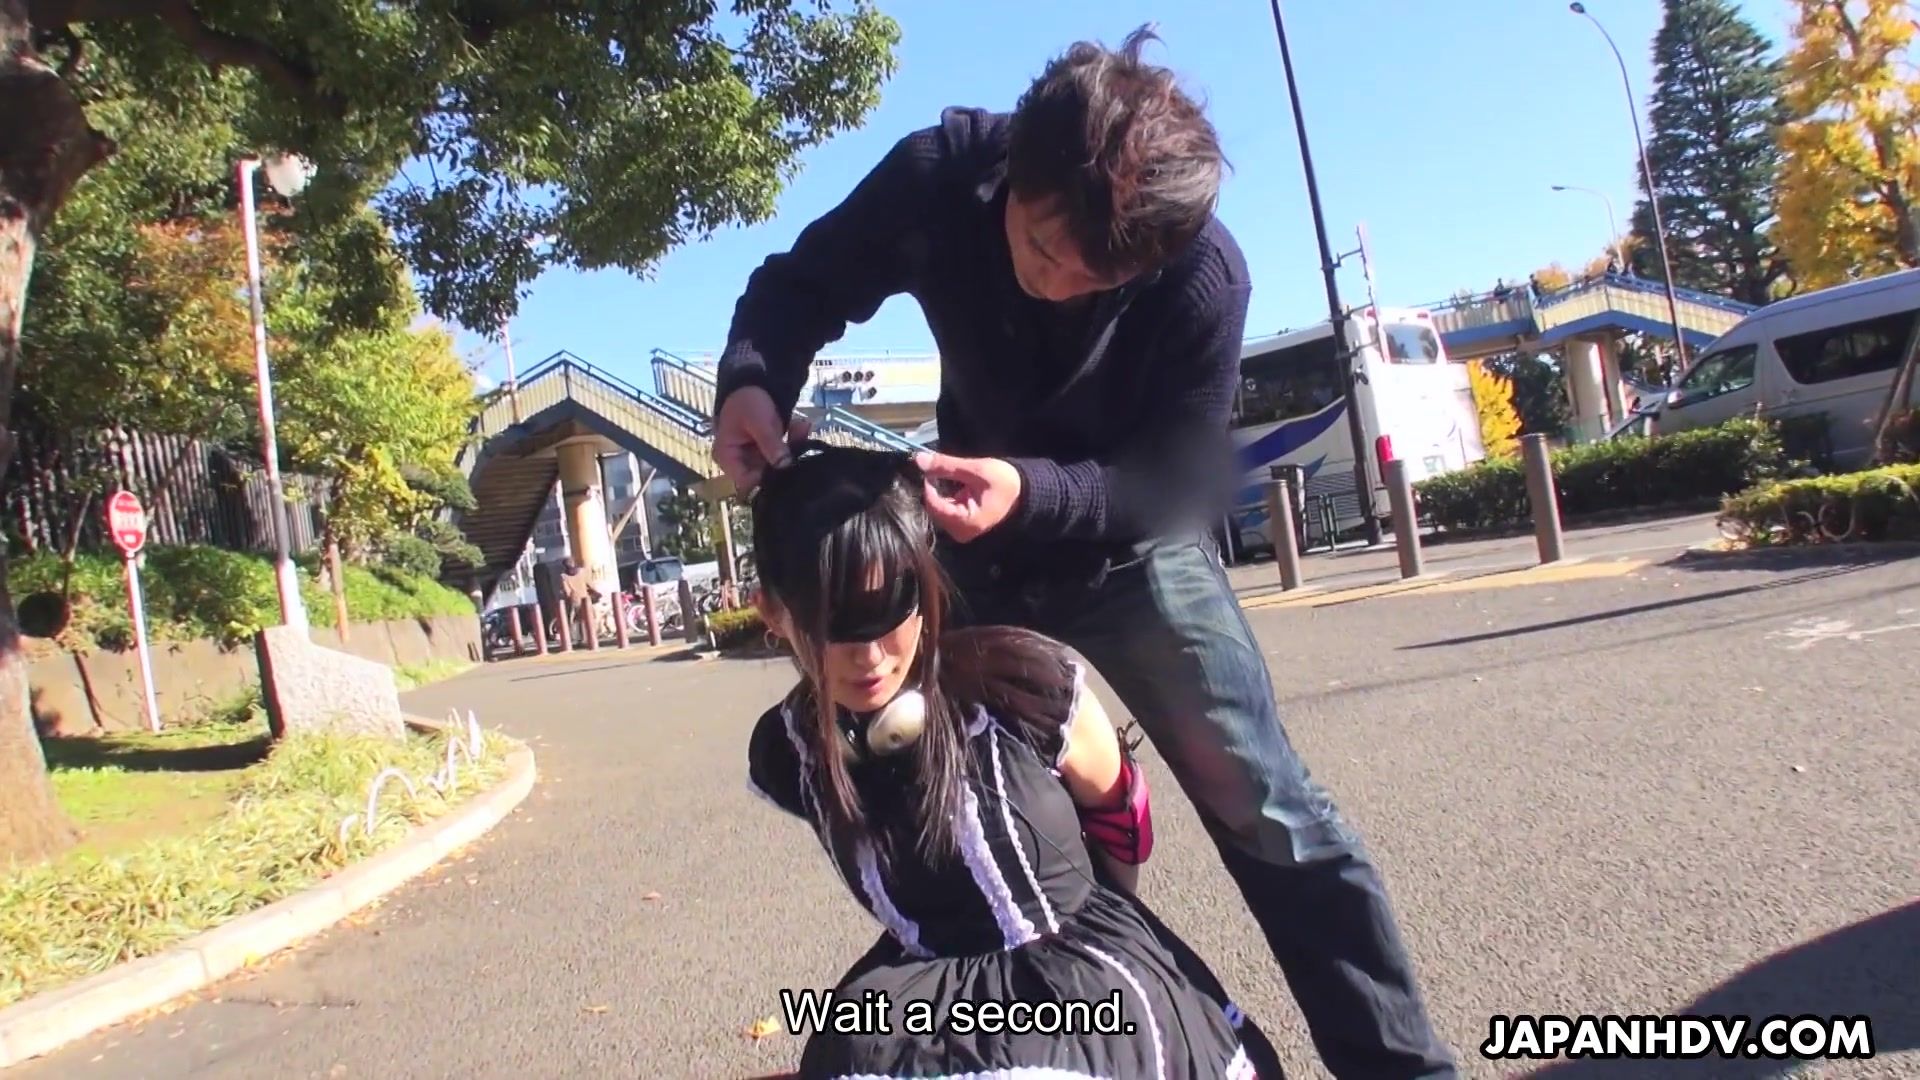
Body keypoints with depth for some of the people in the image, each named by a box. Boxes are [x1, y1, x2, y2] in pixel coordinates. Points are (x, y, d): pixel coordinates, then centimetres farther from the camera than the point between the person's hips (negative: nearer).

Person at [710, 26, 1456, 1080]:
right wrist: (751, 382, -32)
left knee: (1266, 810, -7)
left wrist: (1035, 490, -41)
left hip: (1130, 541, -2)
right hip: (977, 545, 3)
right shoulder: (939, 175, -23)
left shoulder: (1205, 275, -29)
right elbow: (801, 282, -10)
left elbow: (1177, 487, -23)